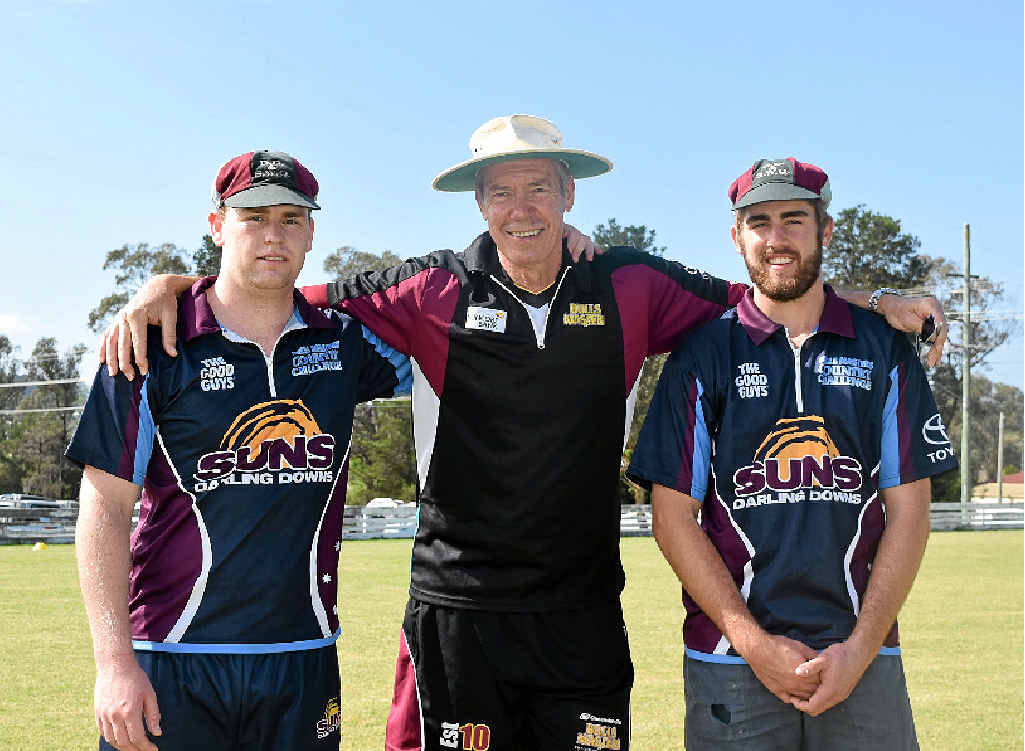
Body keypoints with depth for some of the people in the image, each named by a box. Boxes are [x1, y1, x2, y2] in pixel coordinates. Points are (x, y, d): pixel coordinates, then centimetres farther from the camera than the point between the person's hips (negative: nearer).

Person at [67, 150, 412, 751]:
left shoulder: (345, 344, 6)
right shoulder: (156, 345, -2)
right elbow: (106, 509, -4)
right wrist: (114, 662, -10)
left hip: (304, 661, 3)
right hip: (171, 667, -3)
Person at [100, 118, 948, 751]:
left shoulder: (629, 288, 1)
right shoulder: (434, 292, -3)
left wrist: (879, 303, 2)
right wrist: (168, 287, -6)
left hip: (584, 613, 2)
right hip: (457, 609, -1)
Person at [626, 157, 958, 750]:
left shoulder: (885, 349, 6)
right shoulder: (702, 355, 3)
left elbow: (908, 509, 4)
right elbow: (673, 515, -1)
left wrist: (859, 649, -6)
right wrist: (753, 643, -9)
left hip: (861, 657, 1)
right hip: (730, 657, -1)